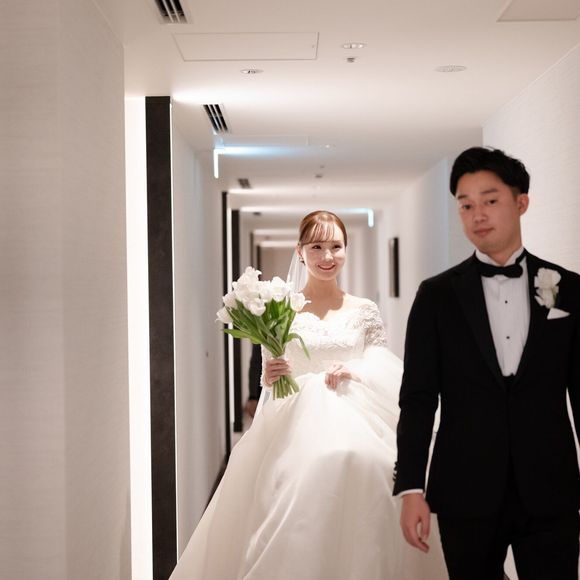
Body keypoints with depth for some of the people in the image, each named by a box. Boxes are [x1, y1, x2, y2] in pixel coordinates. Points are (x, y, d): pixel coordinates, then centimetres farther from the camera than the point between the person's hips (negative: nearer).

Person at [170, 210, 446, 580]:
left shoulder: (365, 312, 7)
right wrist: (269, 377, -14)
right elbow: (268, 379, 7)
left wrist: (355, 373, -12)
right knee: (290, 532, -12)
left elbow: (388, 377, 6)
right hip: (295, 429, -1)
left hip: (353, 428, 1)